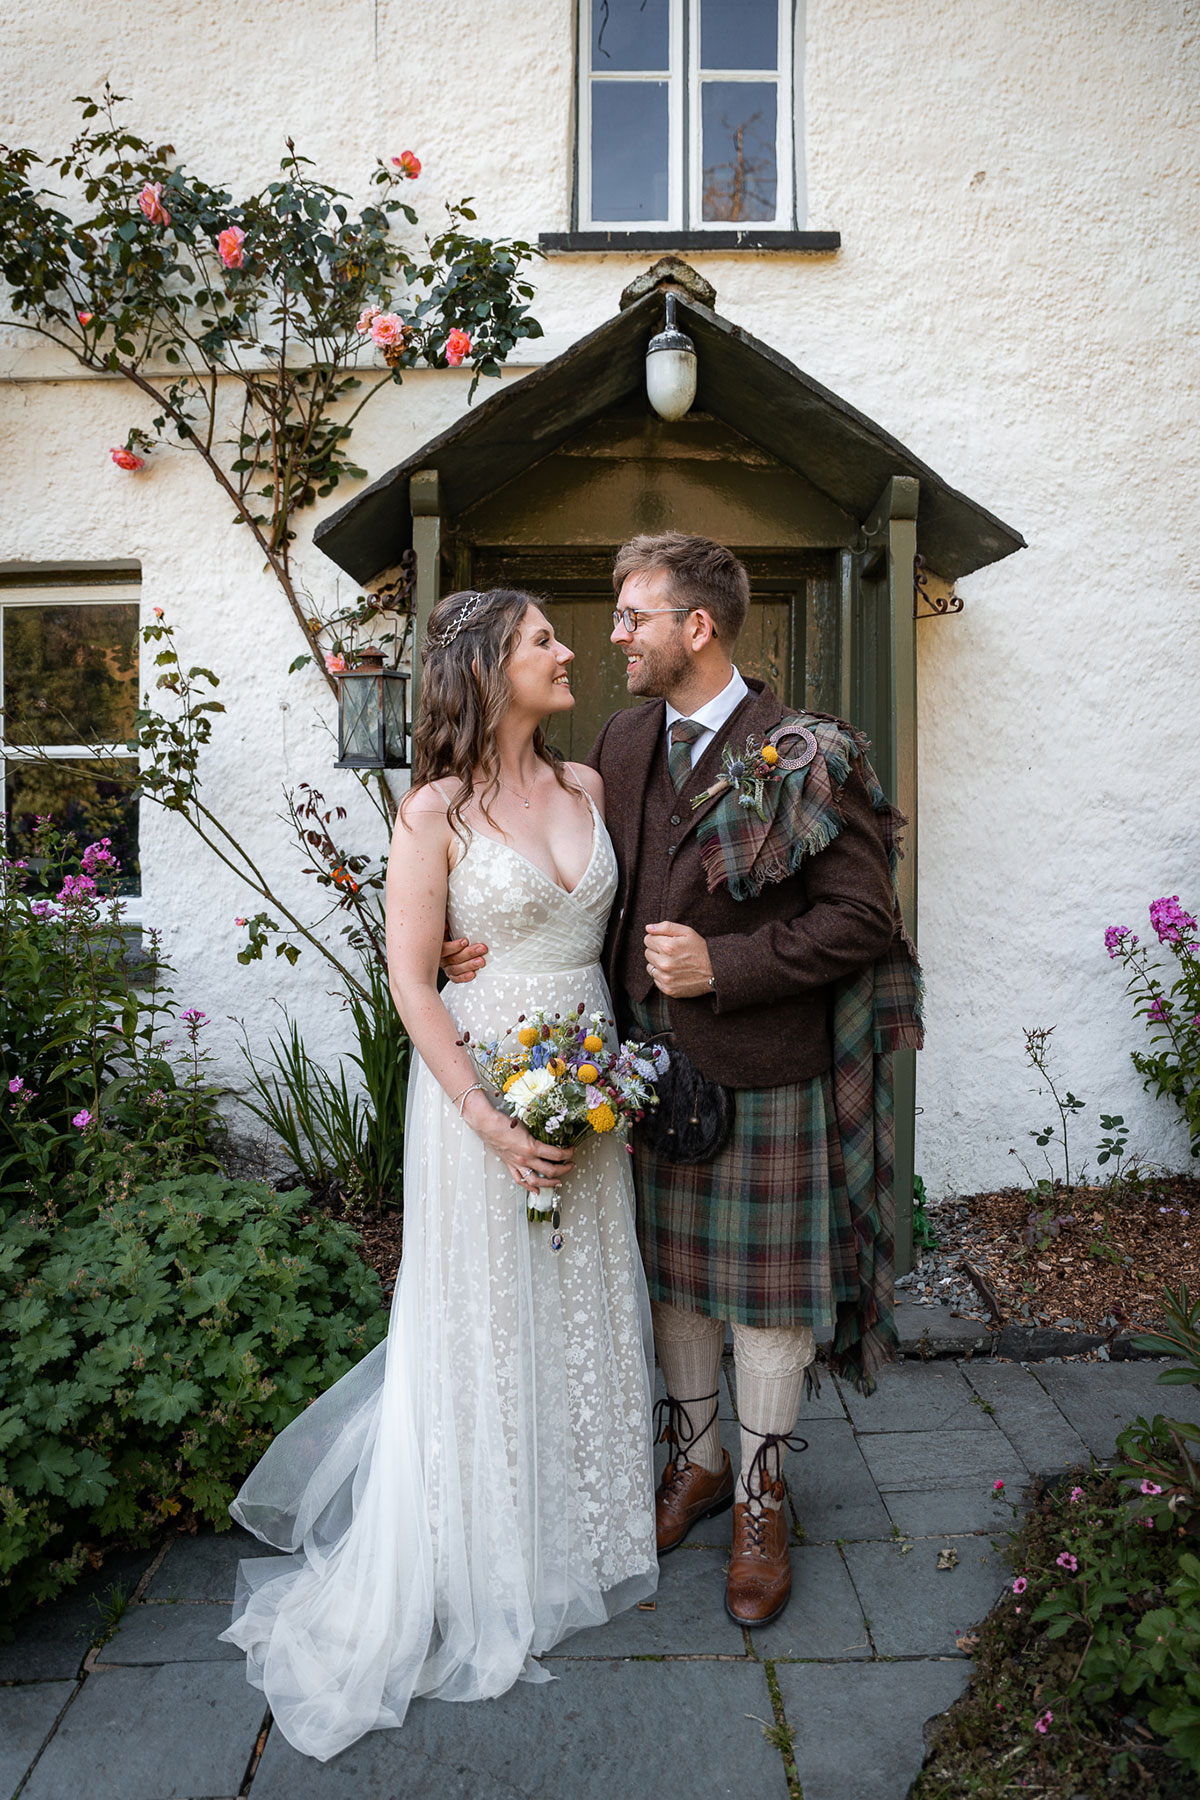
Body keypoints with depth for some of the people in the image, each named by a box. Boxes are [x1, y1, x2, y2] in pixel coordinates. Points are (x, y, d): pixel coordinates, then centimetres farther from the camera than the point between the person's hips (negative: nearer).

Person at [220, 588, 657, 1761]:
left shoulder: (587, 785, 5)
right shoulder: (437, 810, -11)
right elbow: (411, 979, -13)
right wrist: (488, 1118, -18)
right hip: (481, 1081, -5)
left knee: (584, 1302, 17)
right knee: (485, 1320, 9)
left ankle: (580, 1526, 41)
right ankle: (486, 1570, 32)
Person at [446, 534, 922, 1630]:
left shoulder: (806, 757, -13)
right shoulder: (623, 744, 6)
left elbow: (863, 916, -14)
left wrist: (726, 965, -20)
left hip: (765, 1076, -5)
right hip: (655, 1067, 5)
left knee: (767, 1291, 10)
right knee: (674, 1275, 19)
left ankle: (762, 1504, 31)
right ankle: (695, 1461, 41)